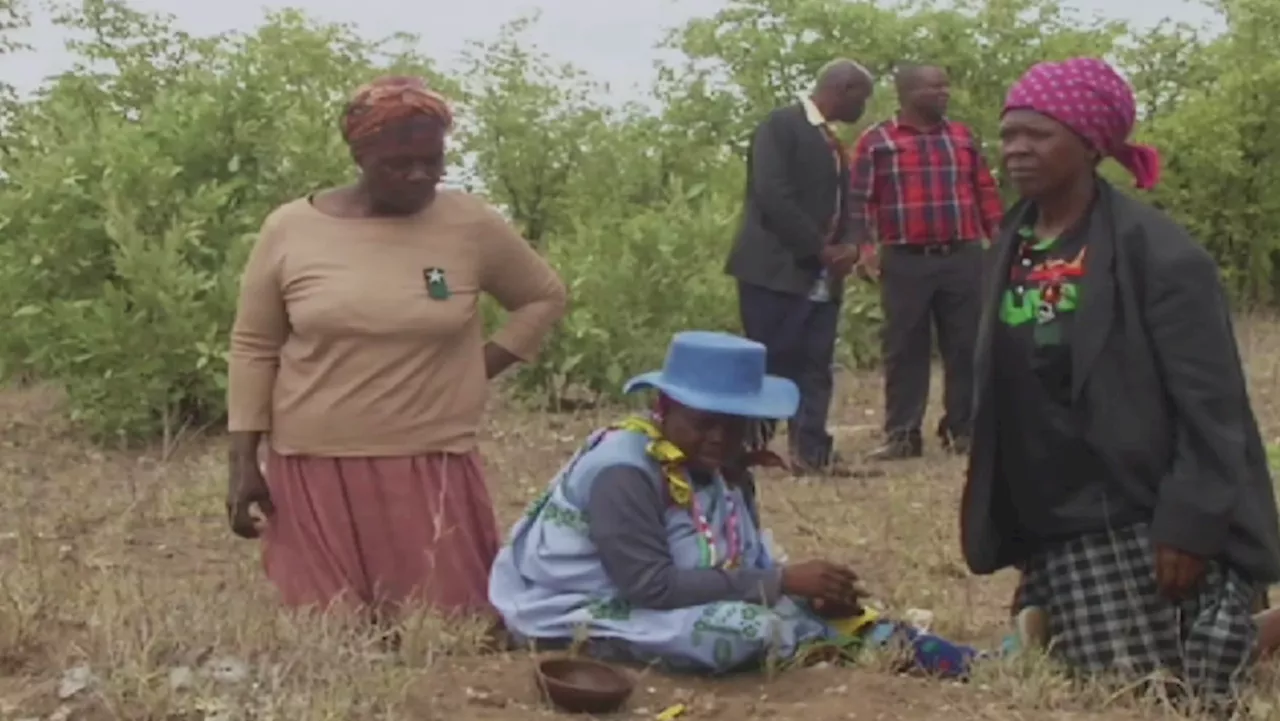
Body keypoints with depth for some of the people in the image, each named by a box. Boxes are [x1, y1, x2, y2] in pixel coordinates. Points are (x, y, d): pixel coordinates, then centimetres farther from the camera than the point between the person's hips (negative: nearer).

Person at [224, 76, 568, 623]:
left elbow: (544, 297, 14)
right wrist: (243, 463, 0)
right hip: (314, 471, 0)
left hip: (431, 470, 0)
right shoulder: (290, 229, -1)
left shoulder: (470, 225, -1)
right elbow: (253, 348, 4)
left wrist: (479, 369, 3)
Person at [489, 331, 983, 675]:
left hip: (647, 601, 10)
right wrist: (782, 582, -30)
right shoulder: (623, 471, -25)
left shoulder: (721, 469, 3)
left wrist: (810, 592, -21)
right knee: (748, 629, -27)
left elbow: (748, 565, 0)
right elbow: (651, 586, -30)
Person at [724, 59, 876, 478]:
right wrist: (821, 249, -16)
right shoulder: (781, 125, -8)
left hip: (821, 274, 8)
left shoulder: (832, 142, 19)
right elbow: (772, 195, -18)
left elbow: (838, 205, 21)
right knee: (768, 364, -7)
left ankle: (811, 452, 5)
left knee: (814, 365, 4)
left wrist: (849, 247, -2)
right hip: (778, 268, -8)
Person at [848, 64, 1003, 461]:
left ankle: (963, 428, 12)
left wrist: (999, 238, 7)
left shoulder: (963, 136, 13)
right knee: (905, 349, 1)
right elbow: (859, 198, 0)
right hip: (905, 261, -3)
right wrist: (866, 244, -12)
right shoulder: (876, 141, 2)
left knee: (966, 346, 4)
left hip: (963, 257, 3)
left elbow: (985, 190, 14)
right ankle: (903, 434, 6)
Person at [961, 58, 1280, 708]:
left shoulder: (1156, 252, -14)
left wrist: (1190, 525, -20)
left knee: (1180, 679, -7)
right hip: (1054, 526, 6)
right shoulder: (1014, 248, 7)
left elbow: (1209, 405, -15)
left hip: (1142, 516, -6)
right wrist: (1001, 525, 14)